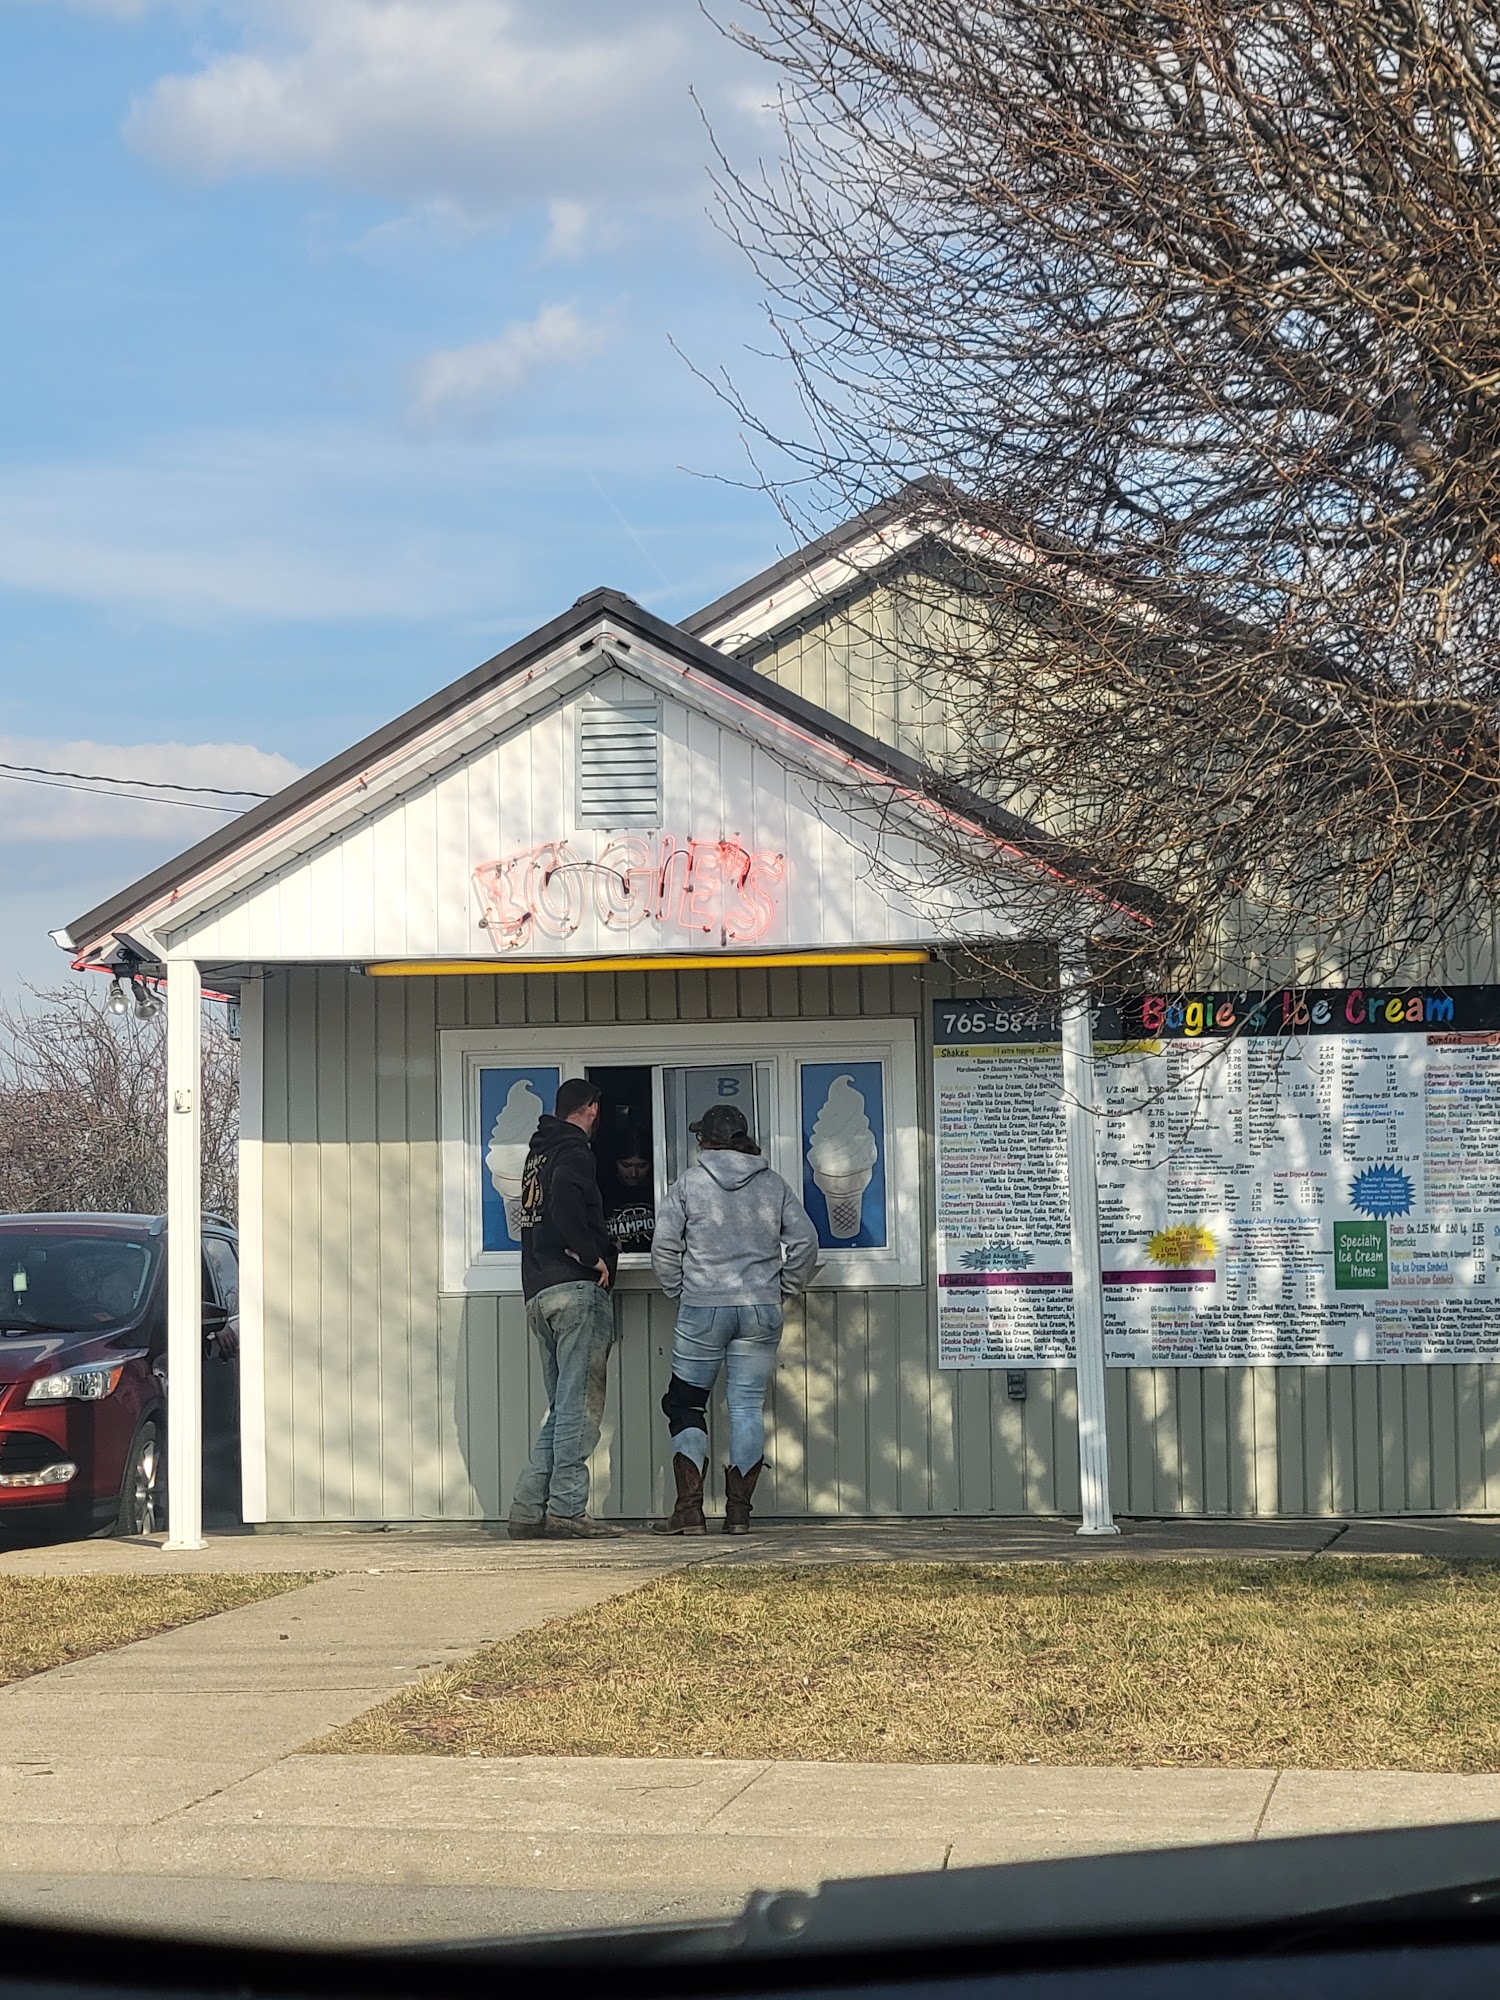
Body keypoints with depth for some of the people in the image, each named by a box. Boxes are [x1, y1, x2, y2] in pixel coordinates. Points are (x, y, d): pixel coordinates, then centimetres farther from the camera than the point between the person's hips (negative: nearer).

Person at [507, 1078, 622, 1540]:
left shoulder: (538, 1151, 20)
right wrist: (594, 1256, -14)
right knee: (580, 1403, -7)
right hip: (576, 1289, -8)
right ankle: (567, 1507, -11)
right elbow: (566, 1204, -24)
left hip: (538, 1293, 8)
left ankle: (529, 1509, 5)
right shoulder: (573, 1150, -6)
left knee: (563, 1406, 11)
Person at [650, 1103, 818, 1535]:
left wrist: (678, 1291, 10)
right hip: (761, 1312, 2)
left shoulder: (688, 1184, -1)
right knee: (748, 1408, 5)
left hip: (702, 1311, -2)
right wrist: (785, 1288, 15)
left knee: (686, 1405, 8)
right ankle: (738, 1511, 3)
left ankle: (690, 1510, -1)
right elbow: (805, 1240, 4)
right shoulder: (772, 1184, 6)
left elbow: (663, 1247, -4)